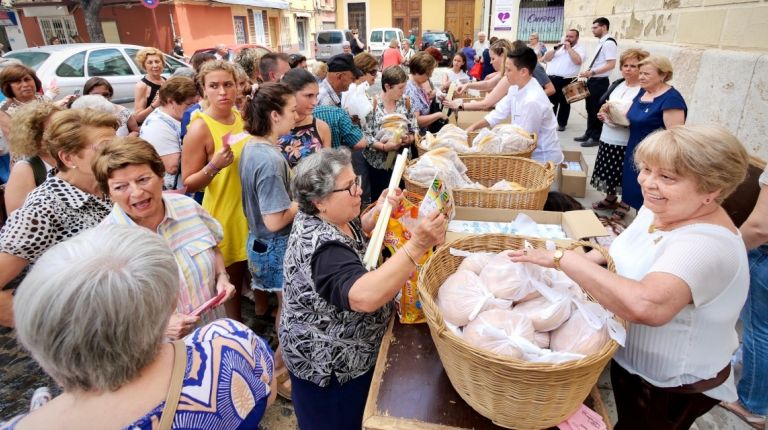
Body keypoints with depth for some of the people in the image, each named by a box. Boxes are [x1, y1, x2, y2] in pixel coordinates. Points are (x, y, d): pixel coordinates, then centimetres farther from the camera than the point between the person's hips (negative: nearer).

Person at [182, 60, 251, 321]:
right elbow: (188, 184, -14)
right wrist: (214, 166, -30)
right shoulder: (200, 128, -16)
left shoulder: (241, 117, 3)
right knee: (230, 282, 7)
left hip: (251, 210, 6)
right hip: (224, 215, -6)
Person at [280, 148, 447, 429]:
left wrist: (376, 213, -2)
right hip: (329, 366, -9)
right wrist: (418, 245, -50)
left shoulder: (327, 217, -5)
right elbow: (366, 296, -49)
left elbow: (353, 231, 16)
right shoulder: (322, 247, -35)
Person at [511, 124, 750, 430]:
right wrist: (596, 257, -6)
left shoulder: (707, 244, -35)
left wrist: (563, 258, -44)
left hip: (670, 388, -7)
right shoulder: (658, 208, -7)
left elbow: (646, 305, -53)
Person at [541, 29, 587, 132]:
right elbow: (546, 58, 11)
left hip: (566, 80, -4)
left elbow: (578, 61, -18)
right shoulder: (559, 46, 18)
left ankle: (562, 123, 14)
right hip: (550, 78, 4)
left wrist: (569, 48, -10)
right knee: (550, 102, 11)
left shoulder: (580, 48, 2)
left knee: (564, 103, 4)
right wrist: (555, 48, -3)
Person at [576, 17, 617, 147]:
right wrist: (588, 71, 9)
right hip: (593, 80, 9)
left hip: (600, 82, -9)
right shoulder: (601, 42, 14)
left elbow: (611, 65, -23)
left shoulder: (609, 43, -15)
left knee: (597, 110, -1)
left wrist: (591, 72, -25)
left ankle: (596, 138, 8)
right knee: (590, 108, 16)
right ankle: (589, 134, 27)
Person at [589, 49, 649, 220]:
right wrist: (604, 111, -4)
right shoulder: (616, 84, 11)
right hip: (608, 138, 7)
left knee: (624, 177, 2)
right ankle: (610, 199, 36)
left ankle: (624, 207, 18)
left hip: (626, 143, -7)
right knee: (609, 172, 18)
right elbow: (603, 103, 19)